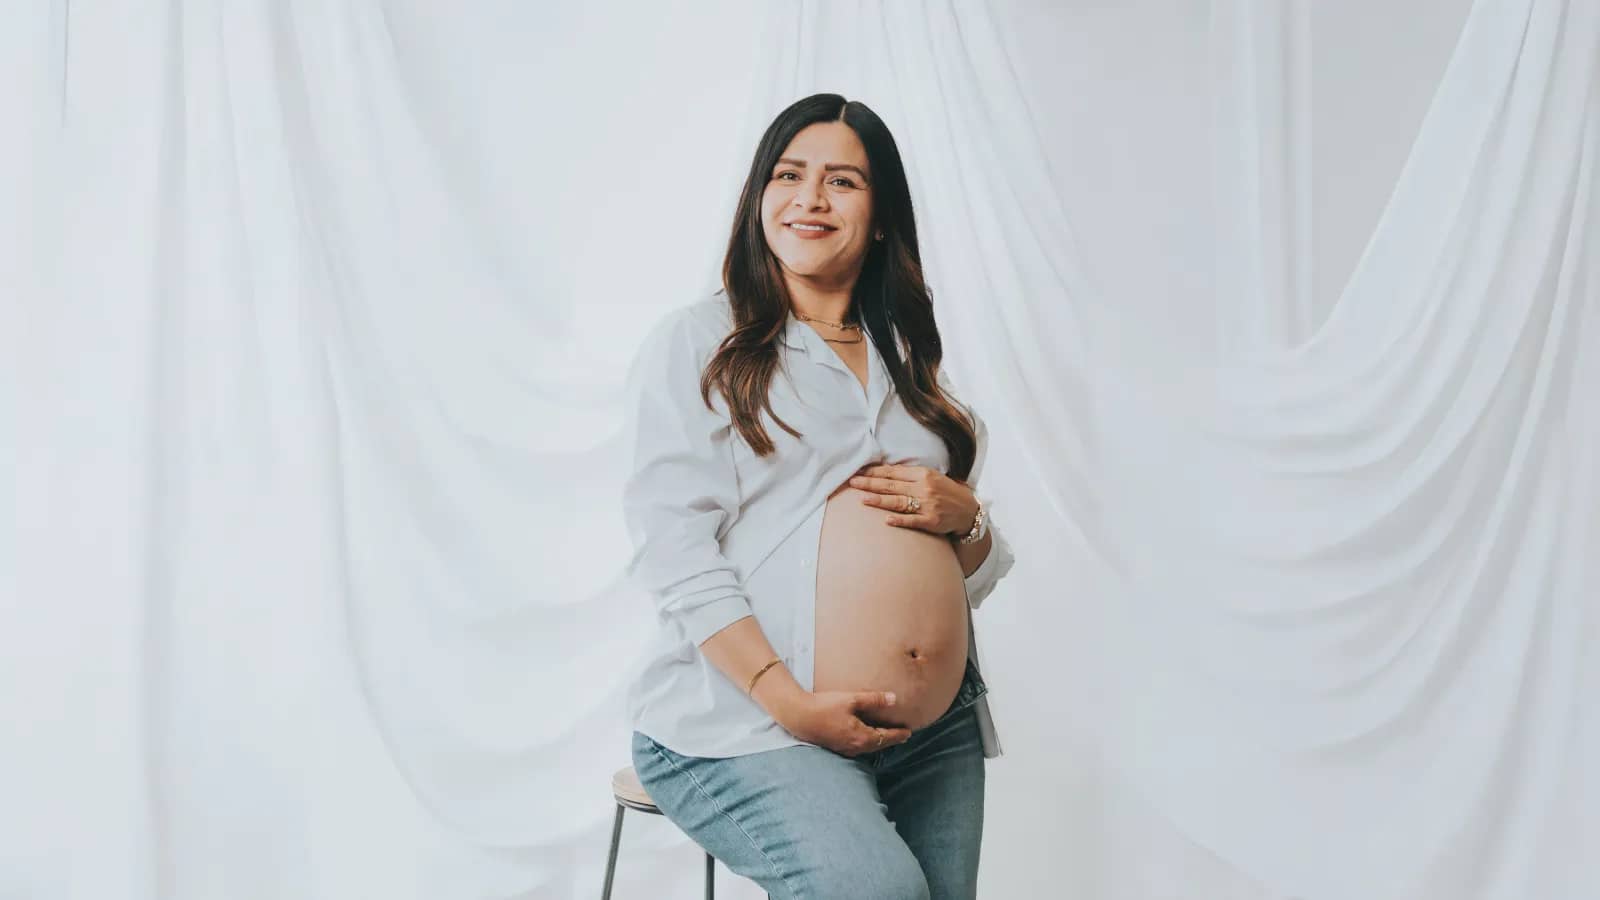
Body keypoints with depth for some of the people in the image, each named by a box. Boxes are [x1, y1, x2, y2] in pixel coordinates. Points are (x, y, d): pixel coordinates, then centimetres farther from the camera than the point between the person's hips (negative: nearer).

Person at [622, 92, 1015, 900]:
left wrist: (963, 517, -4)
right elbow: (676, 549, -9)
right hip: (748, 726, -5)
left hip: (939, 734, 6)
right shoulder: (697, 341, 1)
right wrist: (790, 702, -19)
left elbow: (972, 576, 19)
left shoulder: (909, 360, 17)